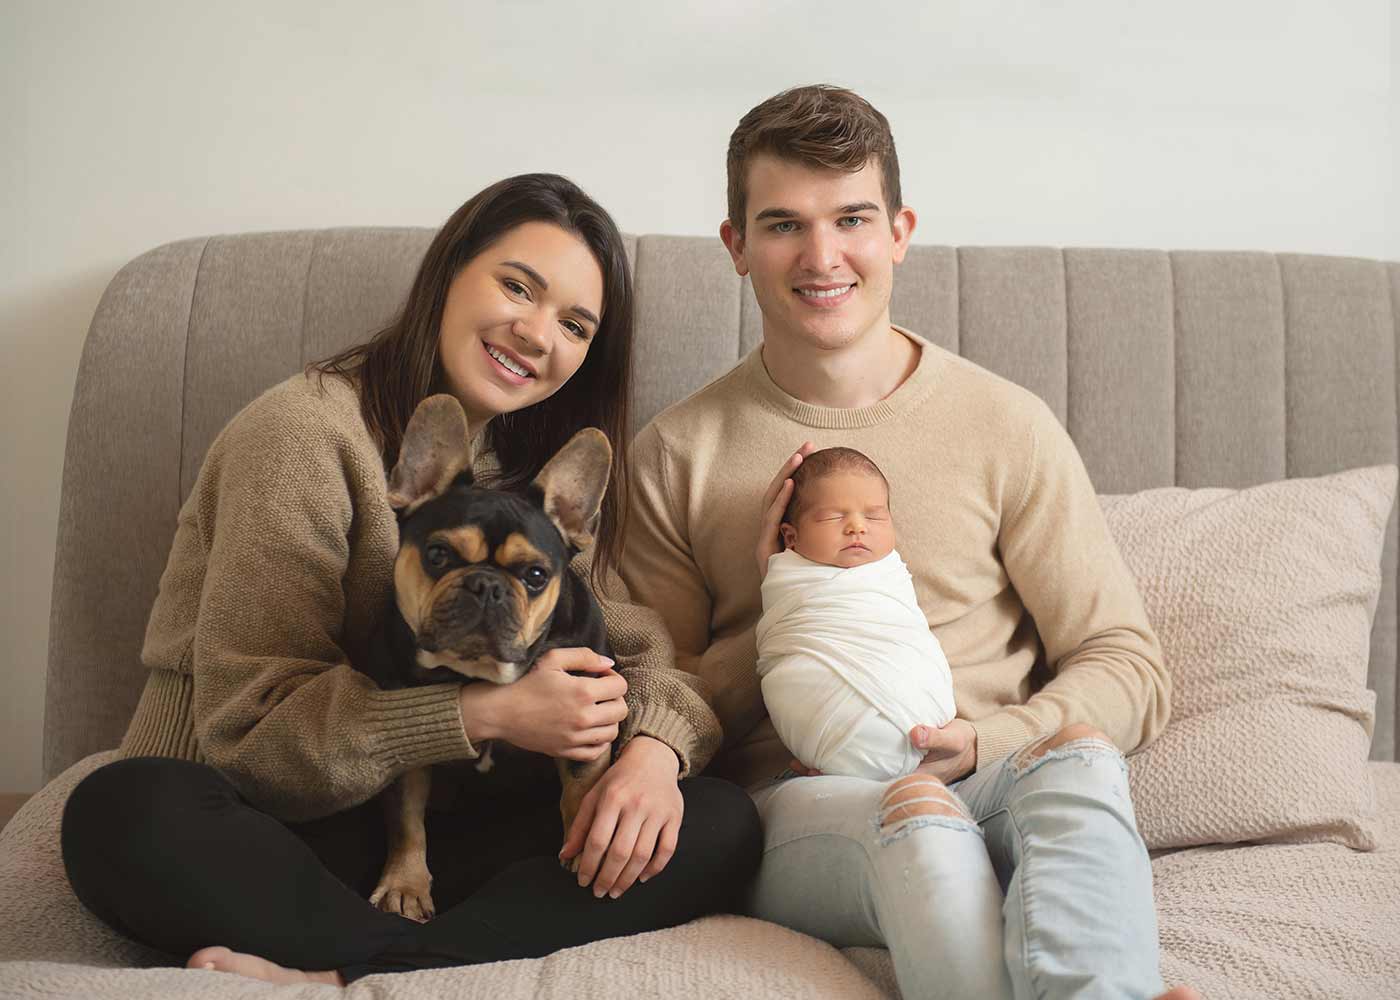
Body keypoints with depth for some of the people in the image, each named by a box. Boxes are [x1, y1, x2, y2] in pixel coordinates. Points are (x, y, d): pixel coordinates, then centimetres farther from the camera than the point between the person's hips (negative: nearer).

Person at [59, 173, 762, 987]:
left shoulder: (540, 476, 12)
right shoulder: (304, 431, -11)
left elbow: (638, 651, 5)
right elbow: (249, 726, -16)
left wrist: (654, 744, -19)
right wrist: (489, 714, -25)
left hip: (416, 840, 5)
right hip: (264, 836, -5)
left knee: (721, 825, -18)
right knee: (126, 811, -38)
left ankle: (343, 975, -29)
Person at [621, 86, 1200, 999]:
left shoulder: (1007, 427, 6)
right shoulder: (676, 455, 7)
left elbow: (1130, 669, 6)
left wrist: (986, 742, -14)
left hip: (998, 785, 1)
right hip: (795, 805, -1)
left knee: (1079, 751, -33)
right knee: (915, 815, -35)